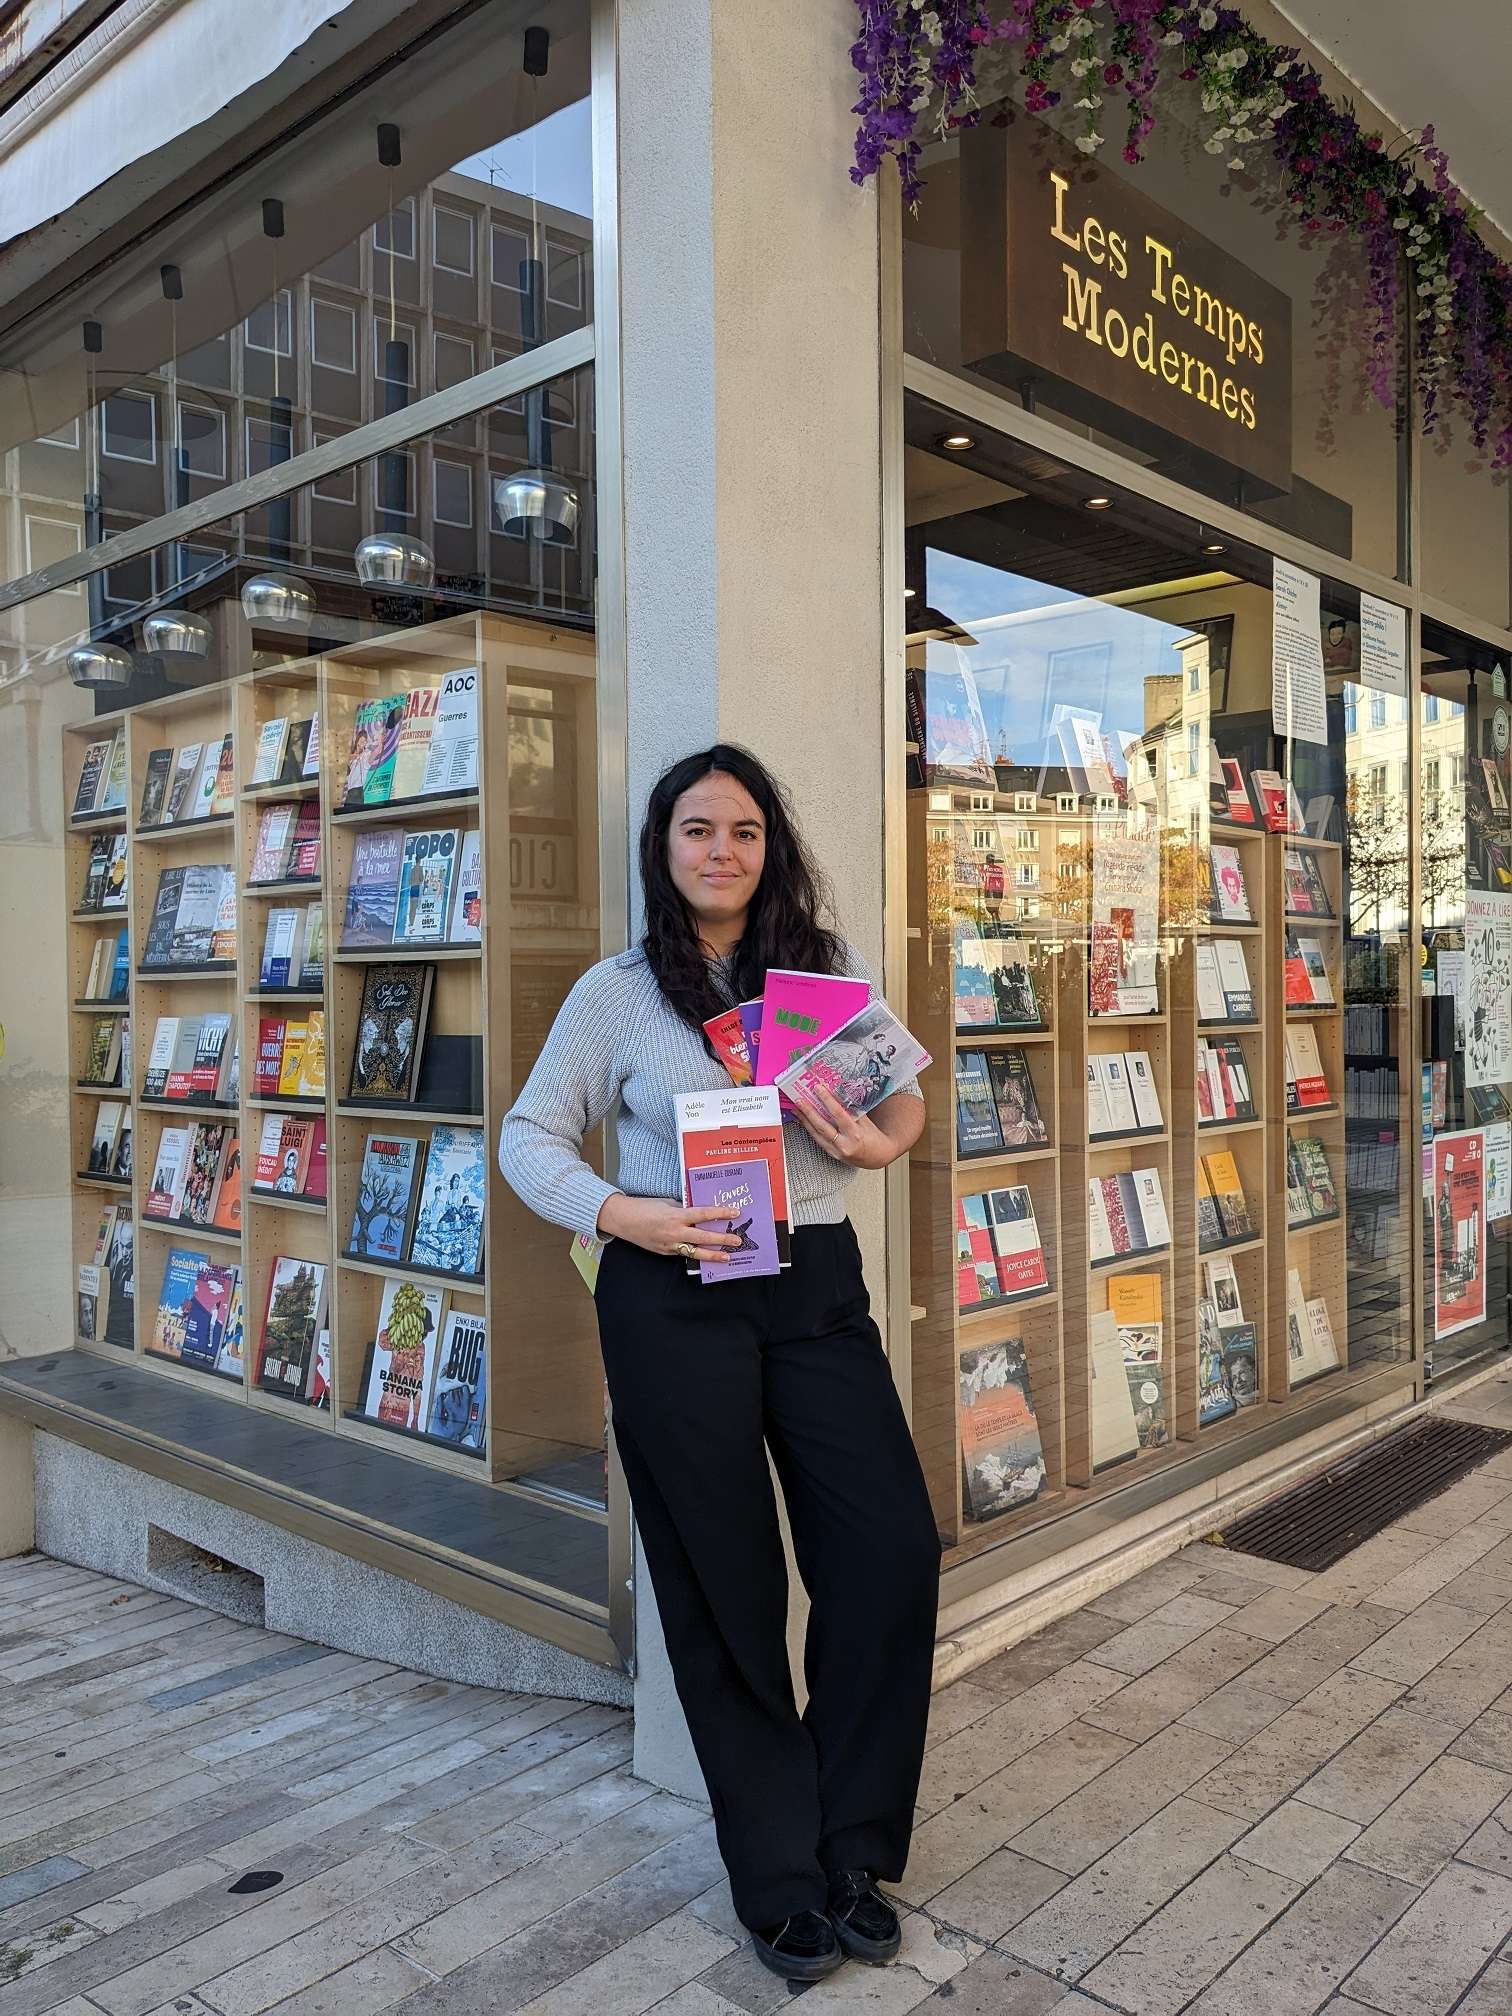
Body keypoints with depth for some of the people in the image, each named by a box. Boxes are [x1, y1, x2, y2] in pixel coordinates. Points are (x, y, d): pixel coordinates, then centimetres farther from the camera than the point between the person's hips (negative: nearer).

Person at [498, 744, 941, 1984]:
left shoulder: (825, 970, 7)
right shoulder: (618, 993, 1)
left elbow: (904, 1092, 16)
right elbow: (530, 1137, 3)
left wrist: (880, 1141, -8)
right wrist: (623, 1215, -14)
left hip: (816, 1287, 3)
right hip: (674, 1301, -2)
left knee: (893, 1550, -3)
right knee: (724, 1587, 8)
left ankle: (852, 1855, 22)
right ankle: (780, 1878, 28)